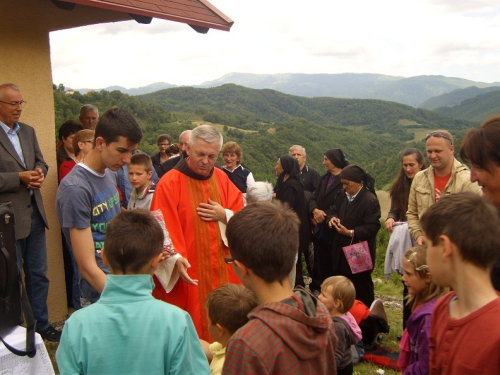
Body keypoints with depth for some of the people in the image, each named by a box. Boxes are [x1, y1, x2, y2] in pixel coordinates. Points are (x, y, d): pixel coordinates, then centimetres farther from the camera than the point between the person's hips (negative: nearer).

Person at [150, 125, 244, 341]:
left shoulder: (222, 180, 8)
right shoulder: (170, 183, -8)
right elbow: (163, 229, -14)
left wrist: (224, 215, -9)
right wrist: (176, 259, -29)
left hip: (221, 274, 5)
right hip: (188, 277, -5)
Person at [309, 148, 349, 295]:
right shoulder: (324, 178, 15)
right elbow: (313, 198, 9)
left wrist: (324, 215, -14)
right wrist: (315, 210, -11)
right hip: (319, 227, 7)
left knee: (330, 260, 2)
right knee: (319, 258, 12)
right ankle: (316, 287, 22)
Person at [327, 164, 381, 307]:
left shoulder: (370, 200, -18)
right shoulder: (343, 195, 6)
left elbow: (372, 227, -21)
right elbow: (334, 210, 18)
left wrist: (351, 232, -24)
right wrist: (332, 217, -6)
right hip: (342, 251, 8)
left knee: (361, 287, 5)